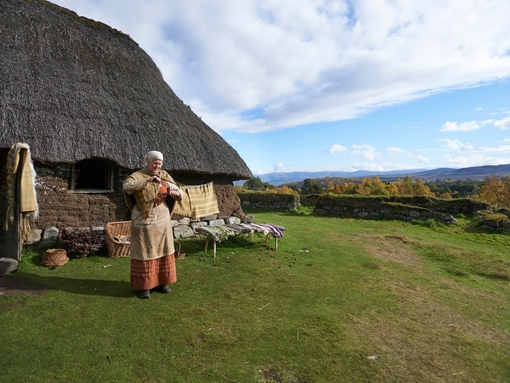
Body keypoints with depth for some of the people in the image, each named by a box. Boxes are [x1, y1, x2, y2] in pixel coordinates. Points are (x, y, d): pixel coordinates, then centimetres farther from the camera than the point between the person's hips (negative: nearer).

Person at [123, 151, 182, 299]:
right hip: (144, 221, -5)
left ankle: (160, 282, 26)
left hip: (163, 220, 5)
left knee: (162, 251, 11)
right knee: (144, 253, 1)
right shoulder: (138, 175, -7)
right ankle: (143, 286, 14)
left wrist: (176, 193, -21)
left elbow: (179, 192, 3)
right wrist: (147, 180, -33)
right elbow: (126, 185, -27)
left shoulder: (165, 176, 6)